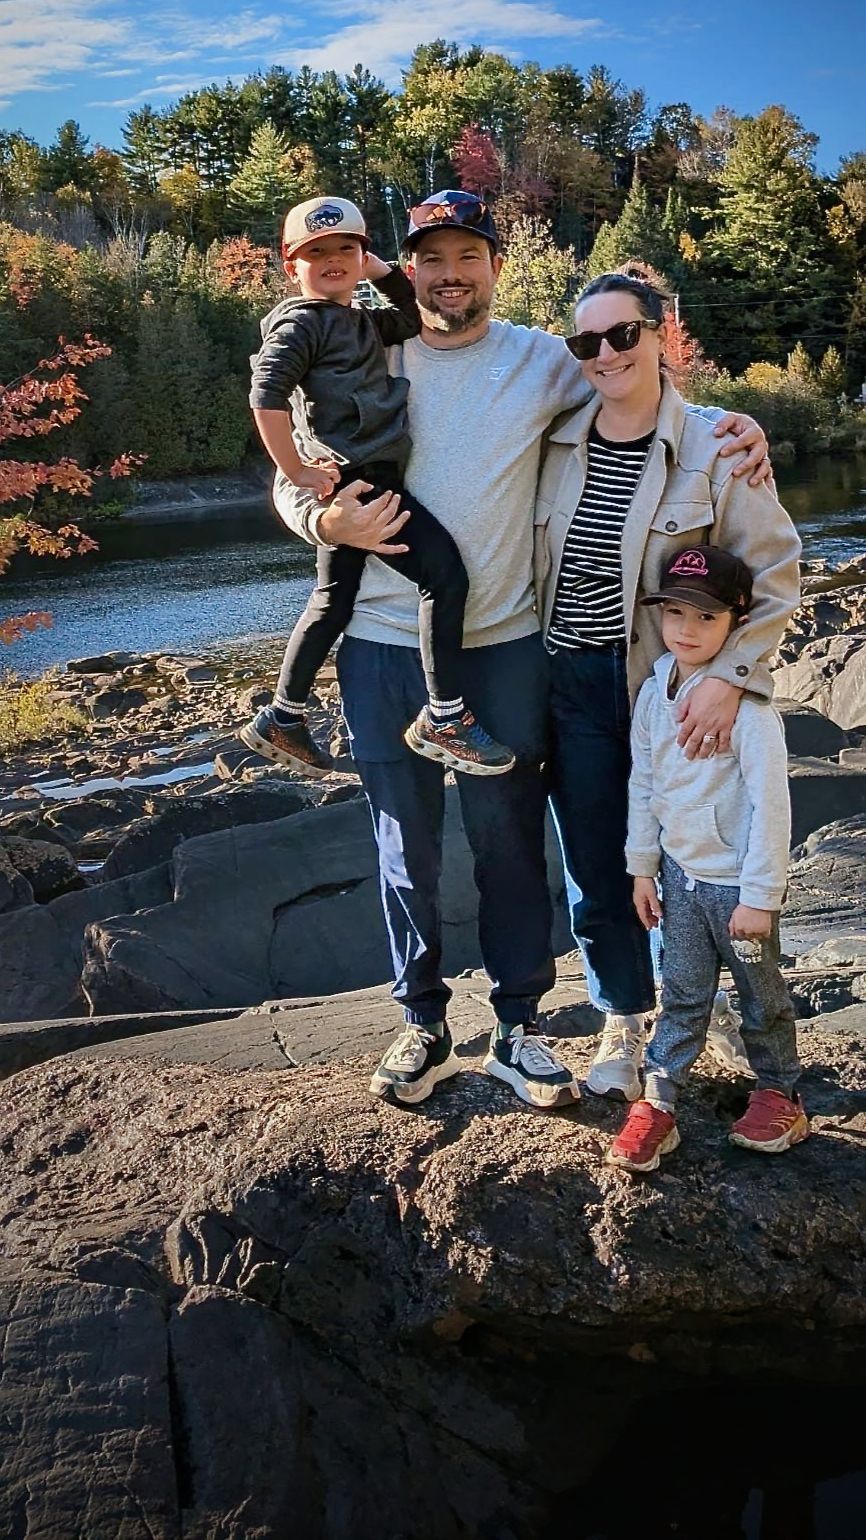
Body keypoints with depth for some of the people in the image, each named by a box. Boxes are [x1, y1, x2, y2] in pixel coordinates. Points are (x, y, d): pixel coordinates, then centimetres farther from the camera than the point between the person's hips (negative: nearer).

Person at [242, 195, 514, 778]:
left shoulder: (362, 321, 18)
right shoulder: (302, 322, -8)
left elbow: (414, 321, 28)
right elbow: (267, 396, -19)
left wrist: (383, 271, 16)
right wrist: (296, 470, -18)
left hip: (361, 482, 10)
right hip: (354, 477, -10)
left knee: (332, 602, 16)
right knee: (445, 570, -15)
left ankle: (282, 721, 27)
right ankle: (443, 718, -9)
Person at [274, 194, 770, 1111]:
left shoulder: (541, 361, 2)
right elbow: (291, 484, 5)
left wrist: (726, 422, -7)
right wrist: (328, 522, -17)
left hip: (504, 641, 0)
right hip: (385, 643, 0)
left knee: (510, 839, 9)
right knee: (404, 843, 10)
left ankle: (517, 1026, 24)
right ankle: (423, 1025, 27)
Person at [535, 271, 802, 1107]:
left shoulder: (717, 450, -9)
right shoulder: (553, 442, 2)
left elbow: (774, 571, -7)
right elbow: (524, 558, 13)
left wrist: (729, 676, -17)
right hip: (573, 687, 3)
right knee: (594, 872, 10)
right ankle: (624, 1023, 29)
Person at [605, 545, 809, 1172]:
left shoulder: (749, 706, -21)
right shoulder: (654, 693, -2)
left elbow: (770, 805, -20)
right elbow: (643, 784, 7)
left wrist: (758, 896, -18)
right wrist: (642, 868, 9)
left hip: (737, 882, -5)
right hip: (680, 872, 5)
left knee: (761, 994, 14)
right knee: (682, 993, 12)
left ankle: (779, 1092, 33)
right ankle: (657, 1101, 19)